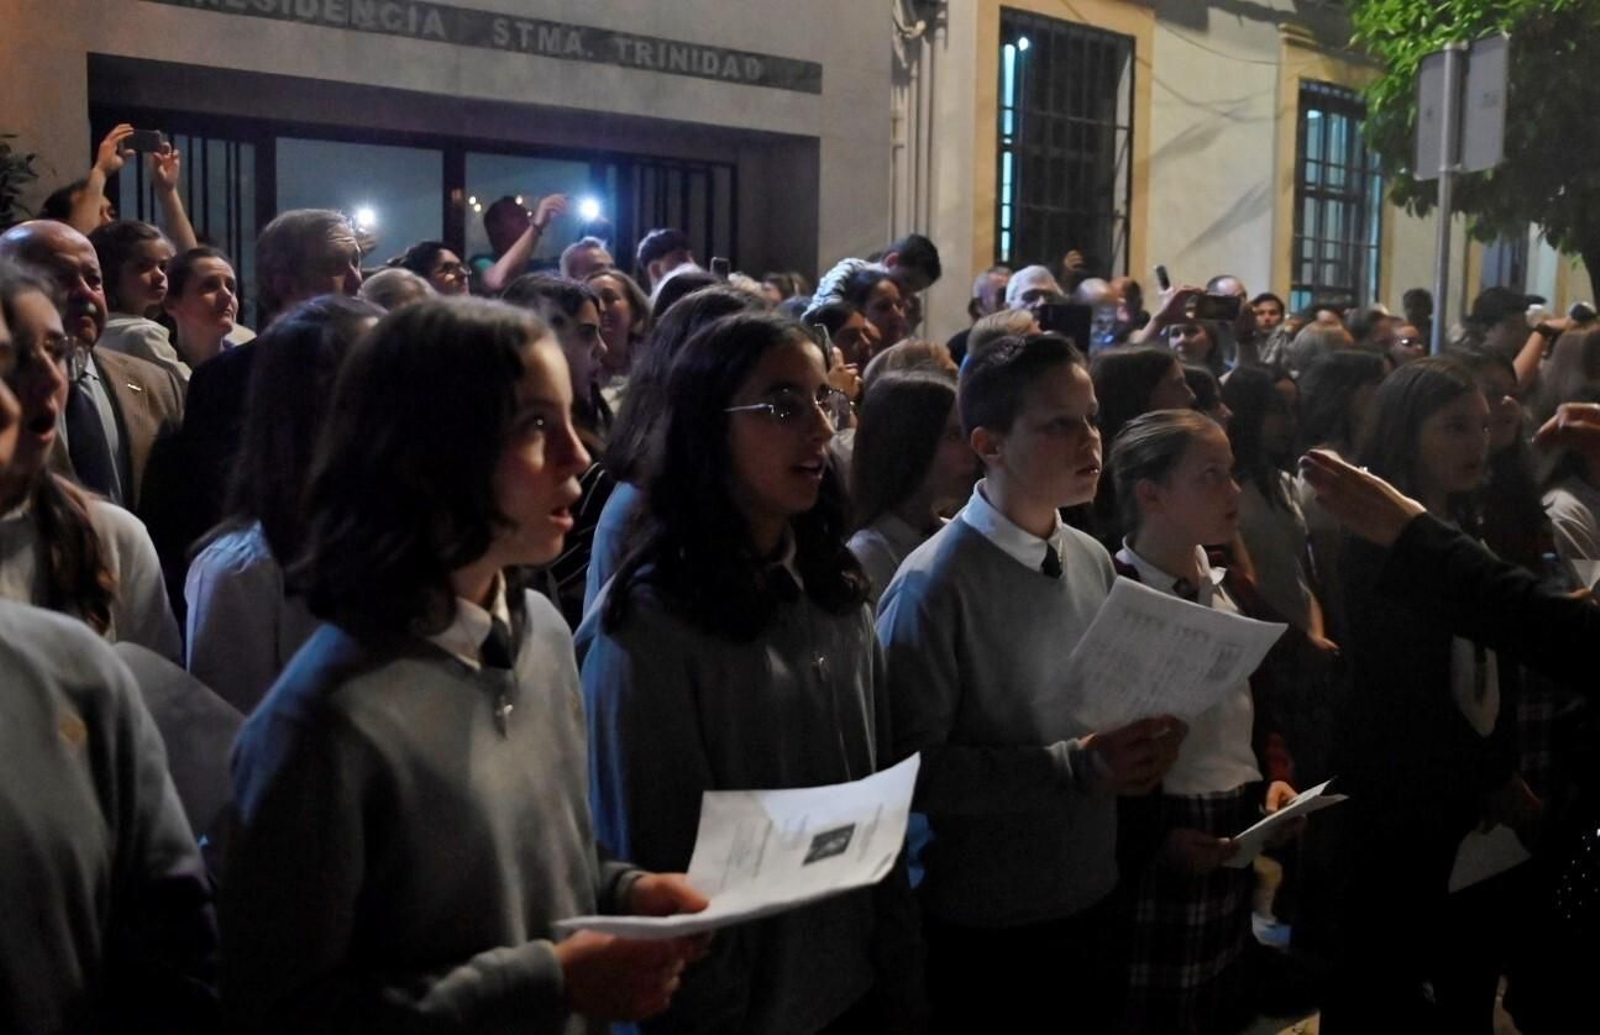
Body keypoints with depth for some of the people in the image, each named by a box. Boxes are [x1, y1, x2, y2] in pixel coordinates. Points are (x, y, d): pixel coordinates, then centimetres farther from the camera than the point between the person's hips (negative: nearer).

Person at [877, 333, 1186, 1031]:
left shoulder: (1095, 561, 4)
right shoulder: (935, 585, -18)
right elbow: (912, 766, -21)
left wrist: (1144, 742, -6)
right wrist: (1074, 766, -24)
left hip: (1095, 903, 6)